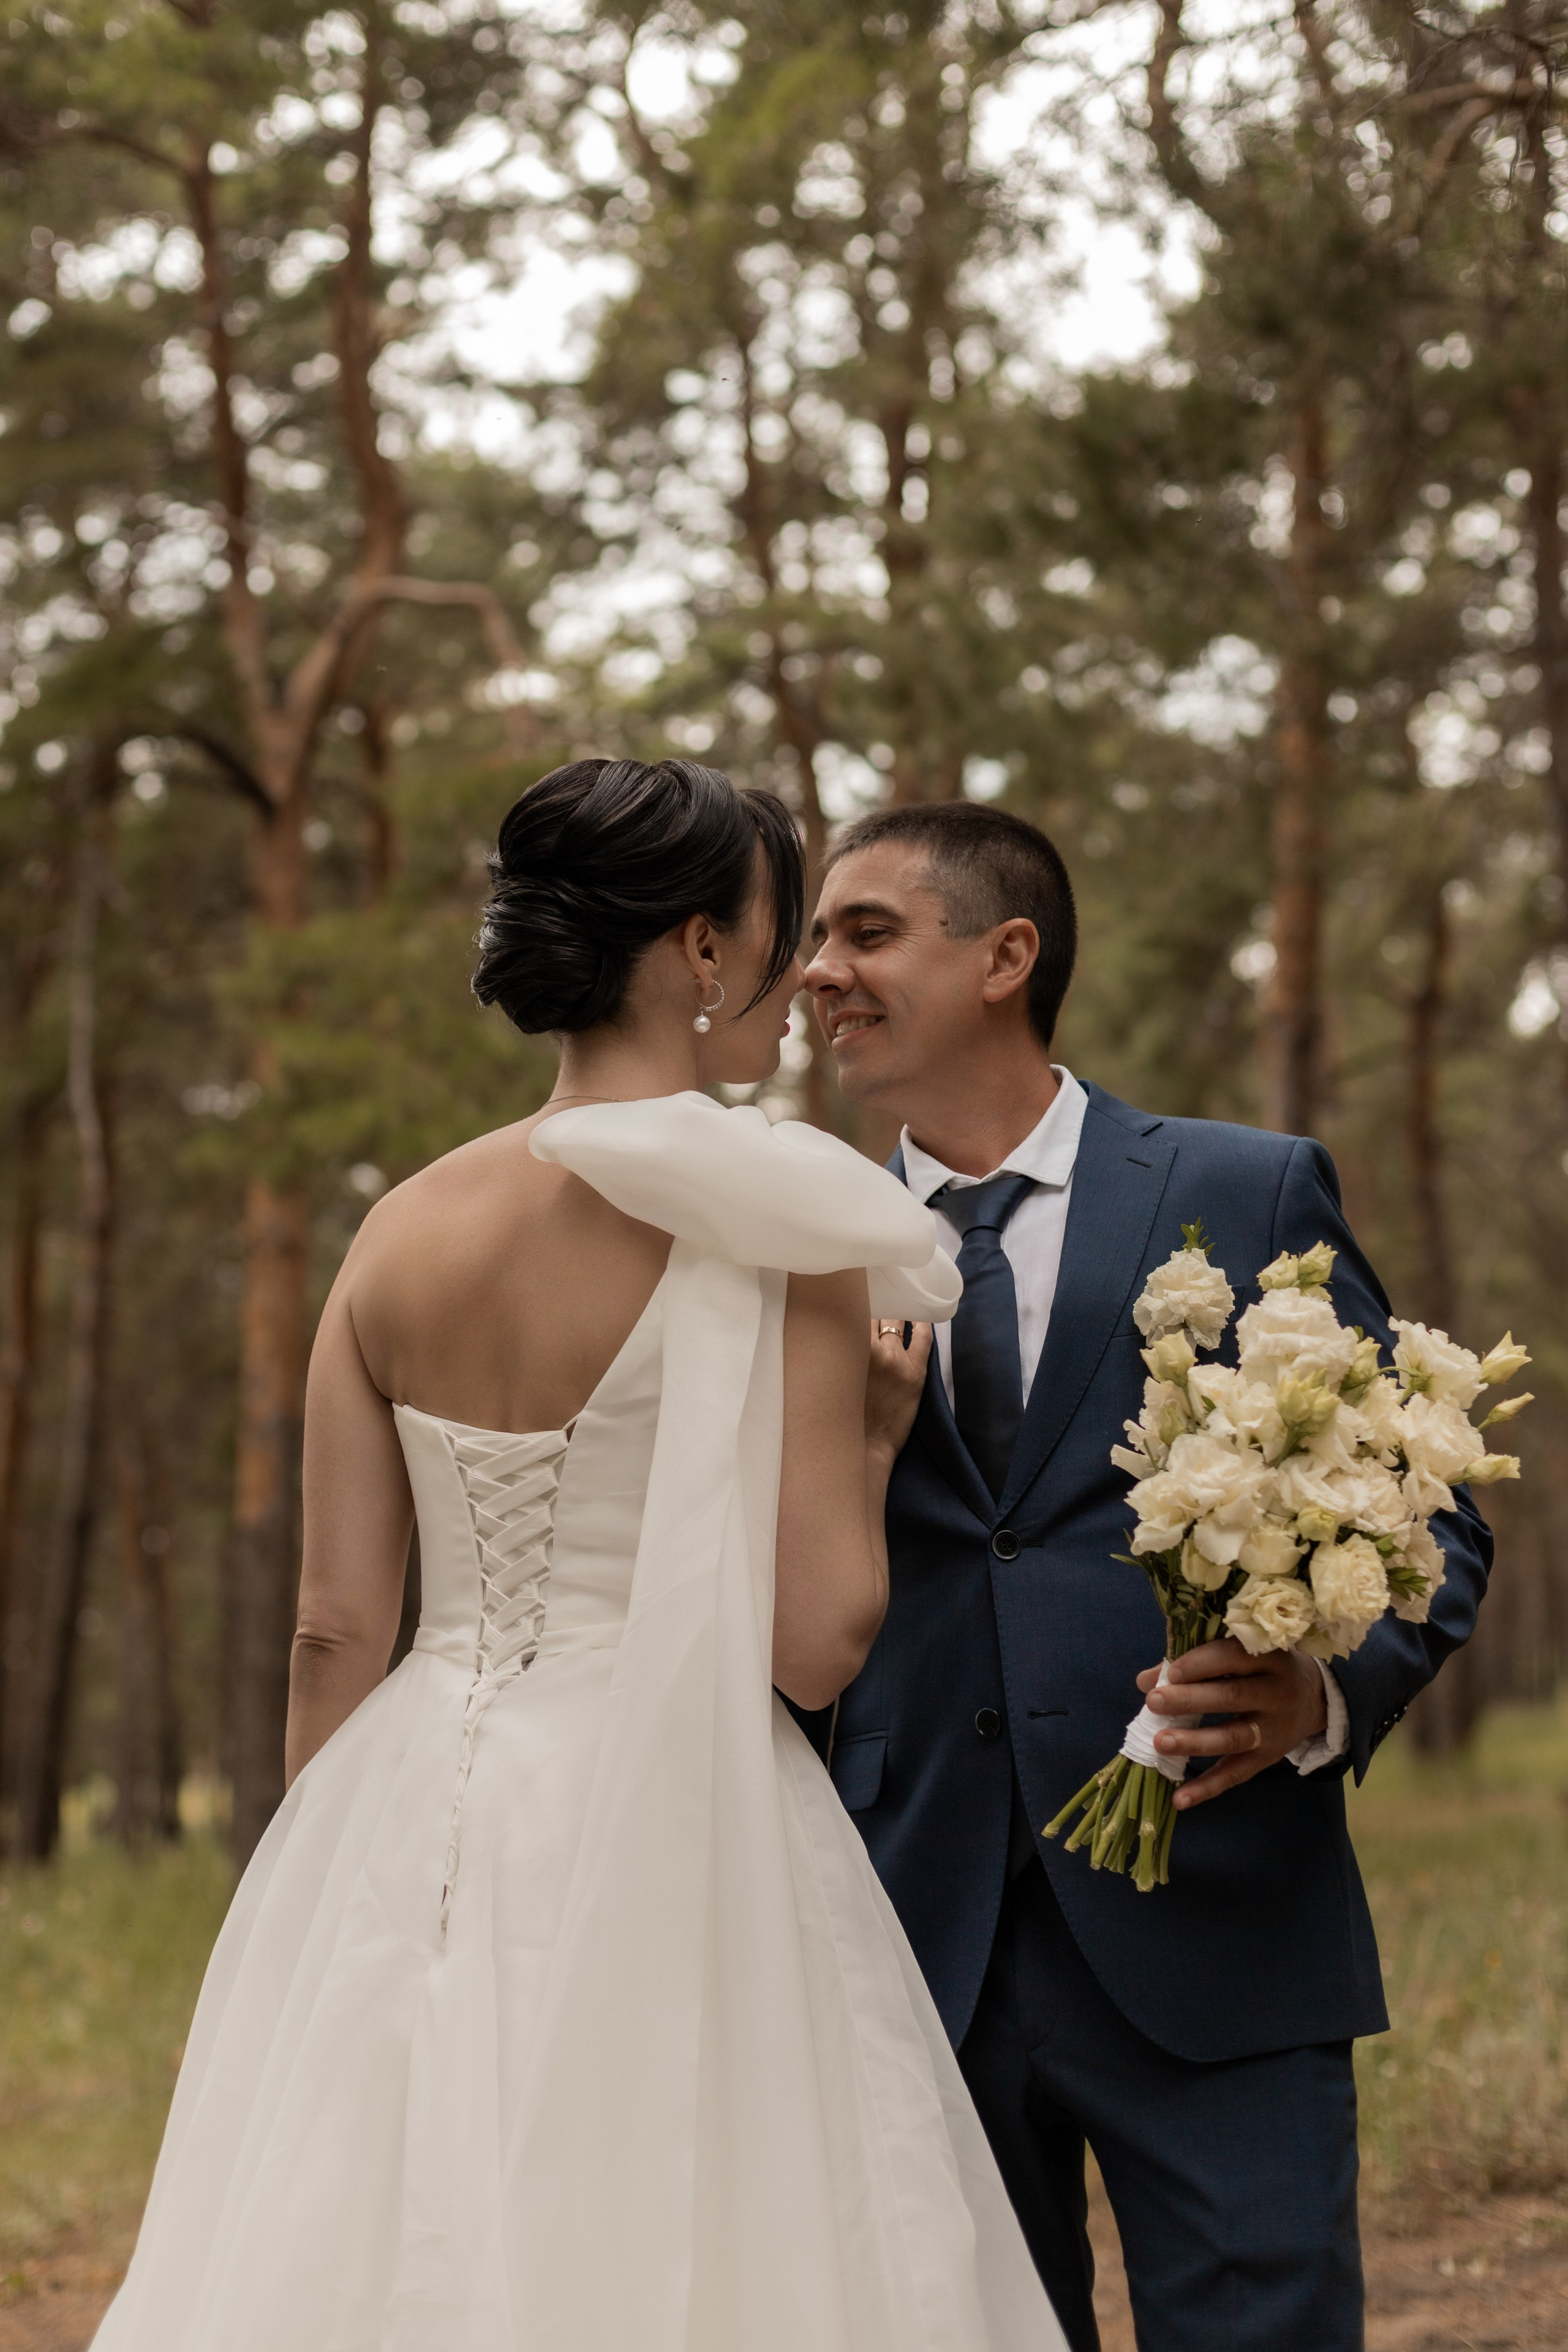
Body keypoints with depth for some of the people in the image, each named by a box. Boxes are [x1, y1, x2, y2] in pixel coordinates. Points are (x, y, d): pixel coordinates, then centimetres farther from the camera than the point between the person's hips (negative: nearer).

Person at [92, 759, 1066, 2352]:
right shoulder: (779, 1231, -10)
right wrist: (872, 1442, 5)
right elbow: (817, 1640, -13)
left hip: (413, 1824, 6)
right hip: (669, 1856, -5)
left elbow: (336, 1625, 6)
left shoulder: (402, 1231, 5)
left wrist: (333, 1901, 16)